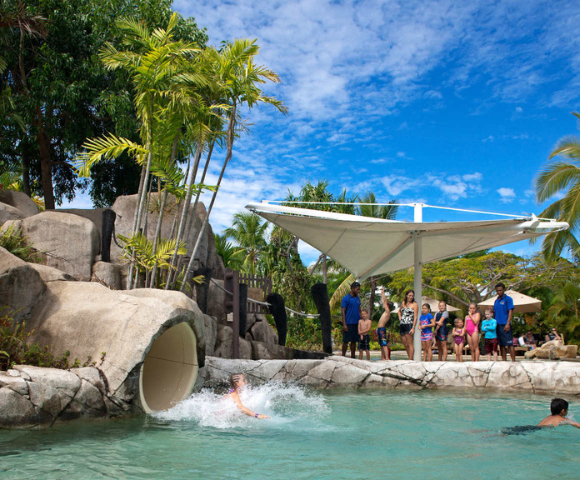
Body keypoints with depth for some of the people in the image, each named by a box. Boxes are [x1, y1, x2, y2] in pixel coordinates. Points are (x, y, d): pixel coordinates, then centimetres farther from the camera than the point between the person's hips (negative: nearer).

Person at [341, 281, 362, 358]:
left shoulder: (358, 299, 13)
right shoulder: (346, 298, -6)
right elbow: (342, 311, -9)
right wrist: (344, 324, -15)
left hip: (356, 323, 6)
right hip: (348, 323, -6)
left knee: (354, 341, 9)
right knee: (346, 341, -2)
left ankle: (353, 357, 14)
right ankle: (343, 357, 3)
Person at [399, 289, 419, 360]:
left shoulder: (414, 304, -2)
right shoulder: (403, 303, 15)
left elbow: (415, 317, -9)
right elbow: (399, 311, 36)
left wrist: (413, 328, -18)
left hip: (409, 325, -6)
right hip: (401, 325, 6)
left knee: (410, 344, -8)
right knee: (405, 344, 8)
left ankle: (410, 360, -9)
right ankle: (410, 359, 15)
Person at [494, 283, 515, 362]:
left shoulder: (508, 299, -2)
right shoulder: (497, 300, 18)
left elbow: (510, 311, -9)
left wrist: (508, 324, -16)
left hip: (505, 325, -7)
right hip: (498, 325, 7)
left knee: (509, 344, -9)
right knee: (501, 345, 8)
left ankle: (513, 361, -9)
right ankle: (504, 361, 12)